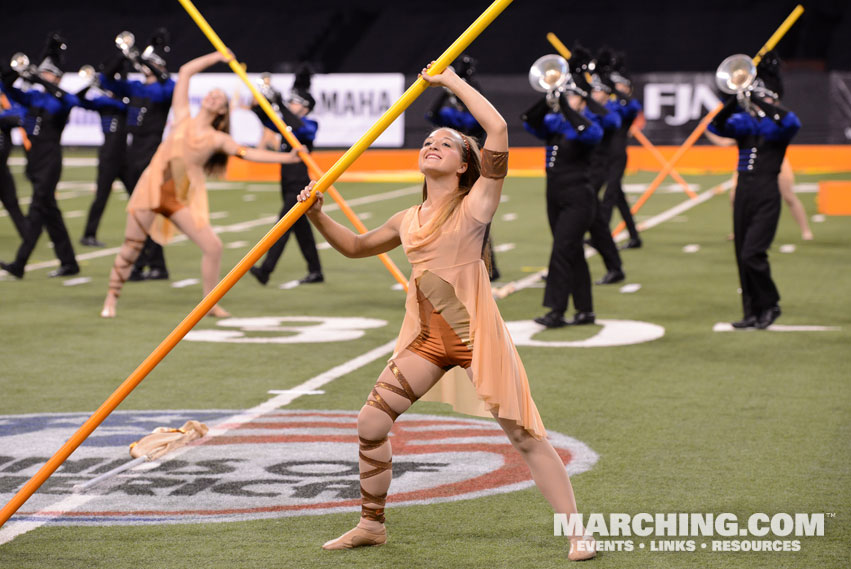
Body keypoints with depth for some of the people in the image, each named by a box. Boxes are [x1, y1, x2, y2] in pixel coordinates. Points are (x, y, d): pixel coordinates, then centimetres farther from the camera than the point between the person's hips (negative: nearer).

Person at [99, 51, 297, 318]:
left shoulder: (217, 139, 7)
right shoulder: (183, 118, 6)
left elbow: (248, 153, 0)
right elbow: (185, 72, 7)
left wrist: (287, 157, -7)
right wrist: (217, 57, 9)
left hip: (183, 199, 1)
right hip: (153, 187, -1)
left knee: (213, 247, -8)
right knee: (131, 246, 1)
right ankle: (111, 299, 14)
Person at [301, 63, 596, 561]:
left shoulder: (475, 205, -5)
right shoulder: (408, 221, 12)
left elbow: (498, 129, -17)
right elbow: (355, 247, 28)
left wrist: (452, 82, -9)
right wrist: (319, 217, 12)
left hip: (476, 333, -6)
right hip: (427, 338, 6)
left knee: (524, 432, -6)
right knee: (370, 422, 3)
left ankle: (577, 532, 0)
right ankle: (372, 525, 20)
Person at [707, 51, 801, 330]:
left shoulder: (779, 122, 0)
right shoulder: (743, 121, 11)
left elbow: (791, 124, -24)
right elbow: (716, 126, -6)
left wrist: (760, 103, -24)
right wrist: (735, 101, -18)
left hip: (767, 194, -5)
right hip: (743, 190, 5)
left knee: (752, 254, -14)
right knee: (743, 256, 6)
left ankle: (770, 304, 4)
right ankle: (753, 312, 14)